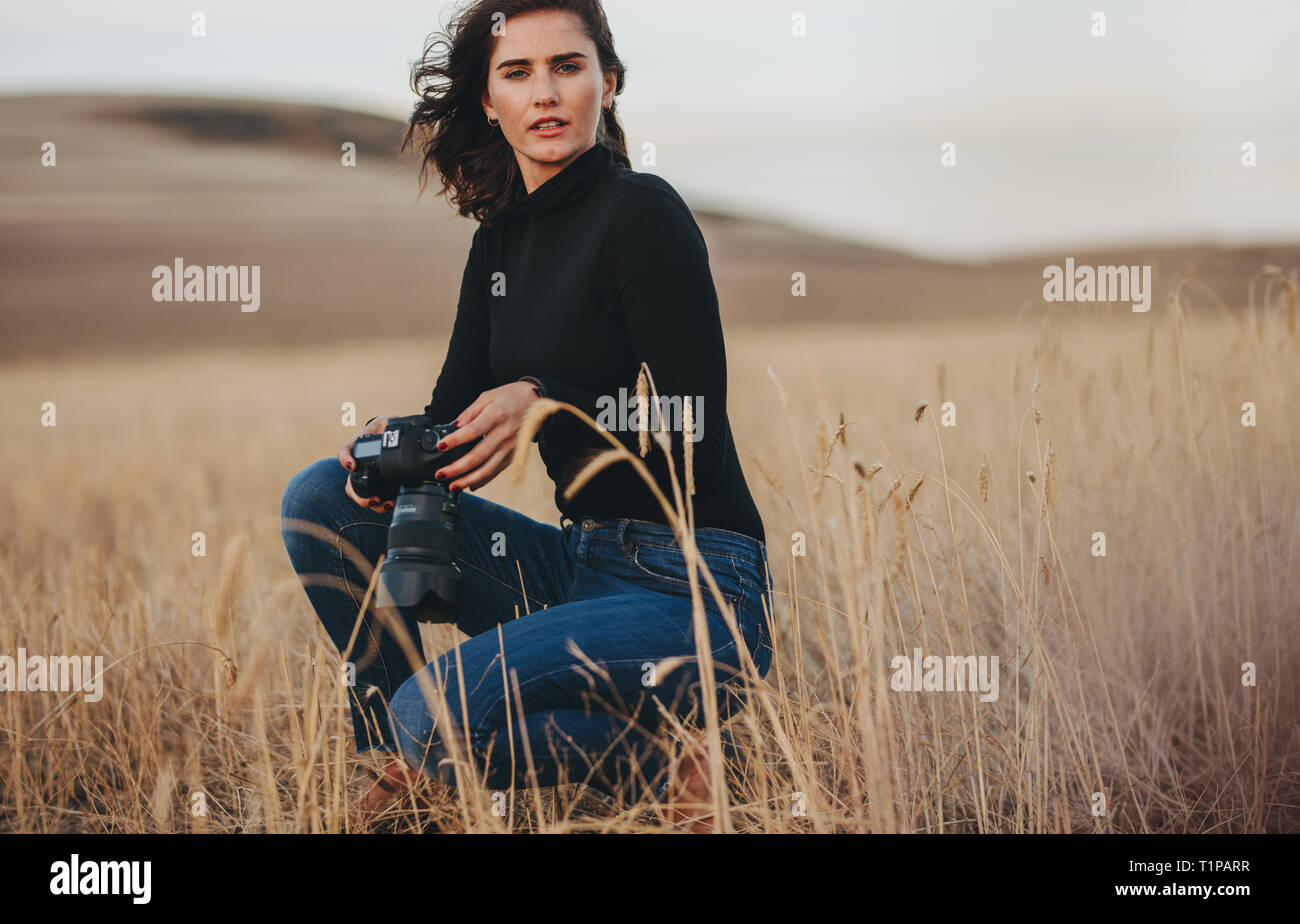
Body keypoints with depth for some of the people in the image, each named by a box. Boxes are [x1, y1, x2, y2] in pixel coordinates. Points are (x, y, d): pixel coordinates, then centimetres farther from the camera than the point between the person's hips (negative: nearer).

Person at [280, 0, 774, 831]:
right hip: (582, 564, 8)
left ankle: (661, 765, -5)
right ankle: (409, 761, 9)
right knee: (321, 497, 2)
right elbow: (458, 414, 10)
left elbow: (693, 427, -16)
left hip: (694, 594, -8)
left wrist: (547, 402, -25)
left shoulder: (643, 213, -11)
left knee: (439, 717, -27)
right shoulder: (500, 239, 12)